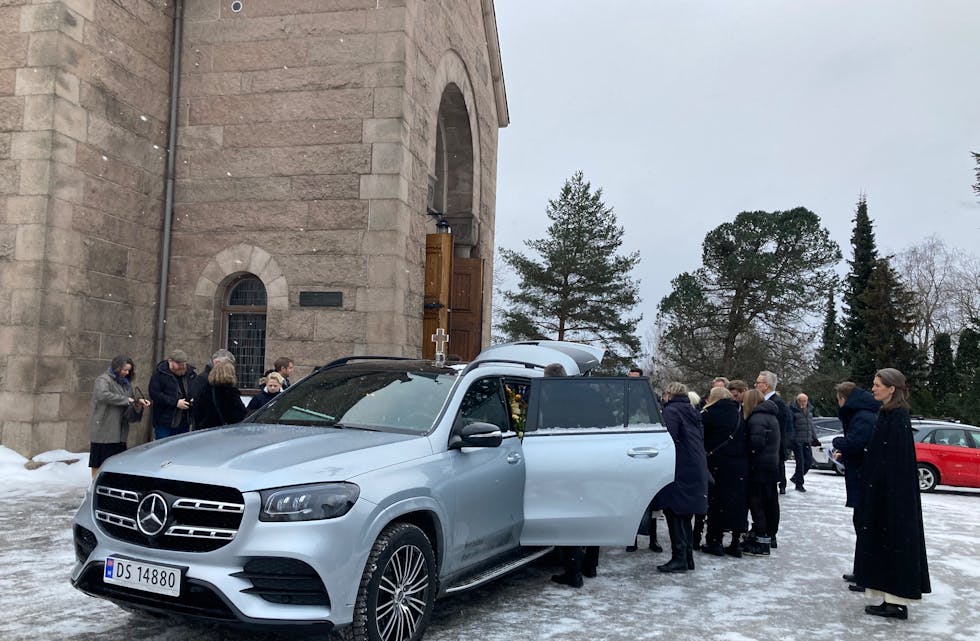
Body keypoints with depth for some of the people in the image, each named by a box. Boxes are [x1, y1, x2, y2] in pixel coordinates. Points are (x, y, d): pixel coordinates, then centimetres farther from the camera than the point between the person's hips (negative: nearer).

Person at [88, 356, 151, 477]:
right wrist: (126, 400, -23)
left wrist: (138, 403, -5)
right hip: (103, 430, -7)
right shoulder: (103, 379, -7)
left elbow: (131, 410, 18)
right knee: (98, 463, 0)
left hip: (119, 430, 7)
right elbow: (103, 395, -29)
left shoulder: (125, 383, 16)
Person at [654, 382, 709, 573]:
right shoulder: (693, 412, 17)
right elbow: (701, 440, 20)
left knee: (674, 514, -4)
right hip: (697, 470, 8)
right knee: (685, 516, 14)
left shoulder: (671, 411, -9)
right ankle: (688, 557, 18)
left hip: (680, 471, -8)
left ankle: (679, 558, -4)